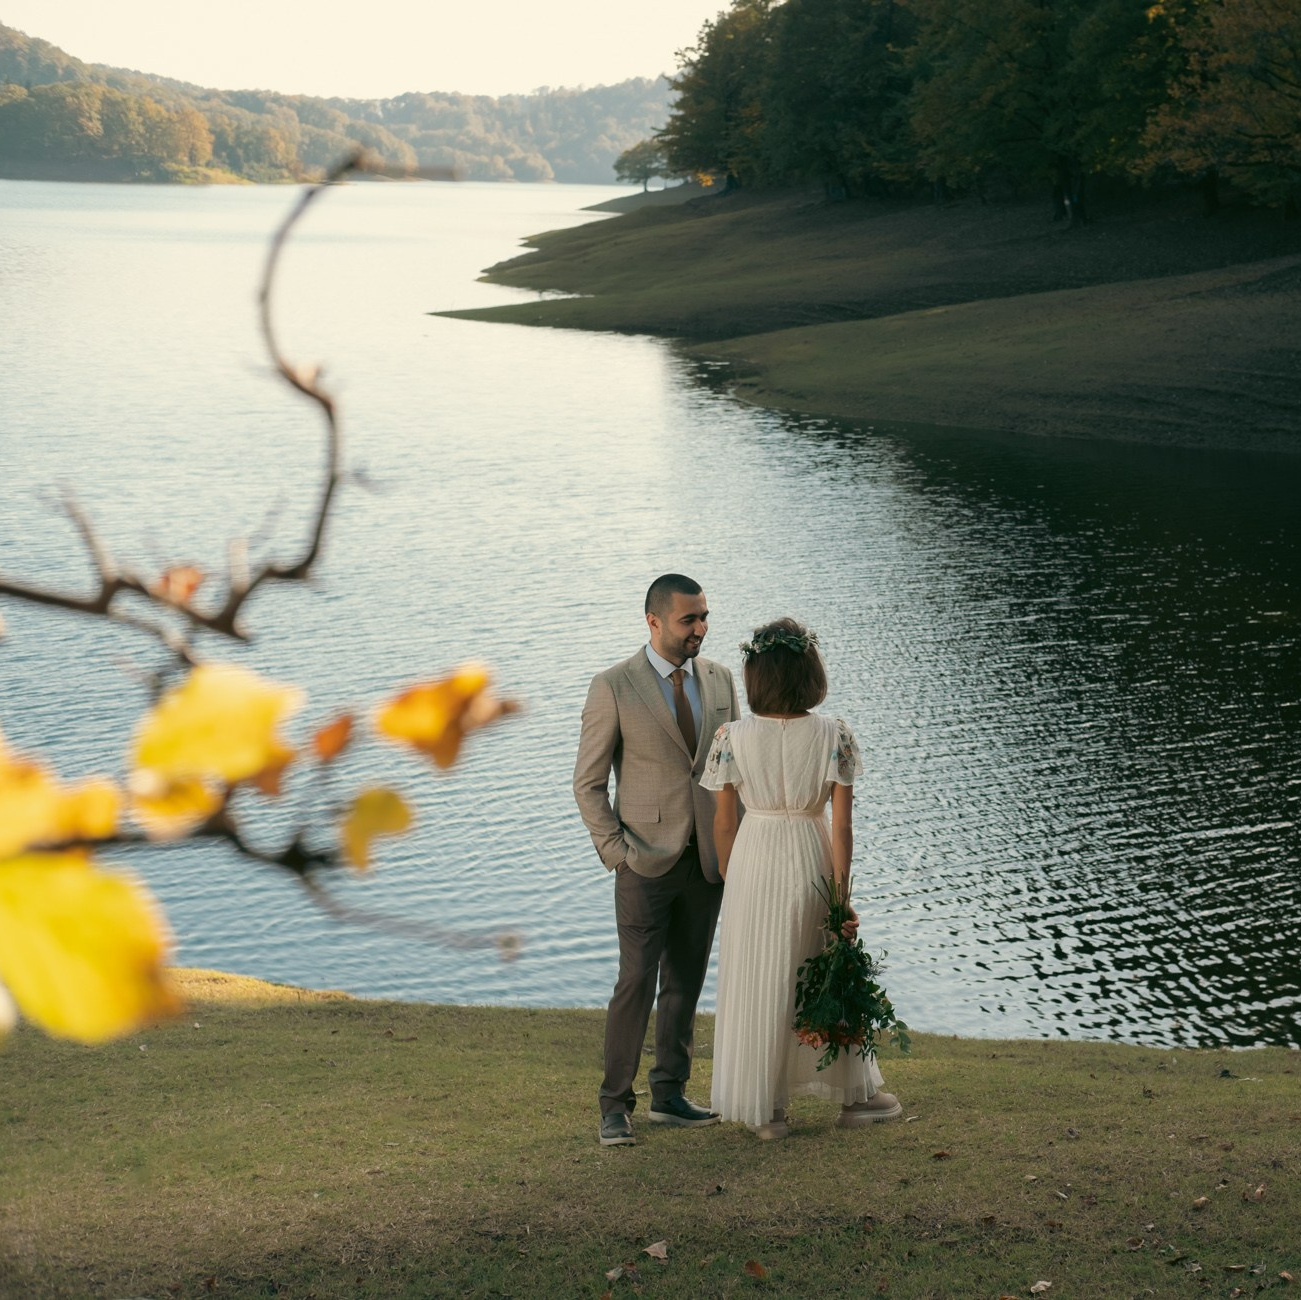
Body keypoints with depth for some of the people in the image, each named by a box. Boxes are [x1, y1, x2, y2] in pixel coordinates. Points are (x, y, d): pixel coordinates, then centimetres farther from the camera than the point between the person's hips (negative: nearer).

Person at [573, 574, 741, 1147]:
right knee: (637, 981, -8)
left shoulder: (718, 679, 7)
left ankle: (669, 1095, 21)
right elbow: (588, 782, -4)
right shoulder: (614, 686, -8)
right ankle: (615, 1105, 2)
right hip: (647, 861, -5)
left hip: (708, 859, 5)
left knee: (686, 982, 11)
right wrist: (616, 851, -11)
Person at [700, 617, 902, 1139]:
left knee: (758, 983, 12)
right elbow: (842, 826, -11)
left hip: (753, 860, 0)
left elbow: (724, 822, -2)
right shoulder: (834, 735, -11)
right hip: (812, 858, 0)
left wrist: (729, 879, 13)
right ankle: (853, 1094, 30)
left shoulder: (734, 737, -11)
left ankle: (764, 1109, 19)